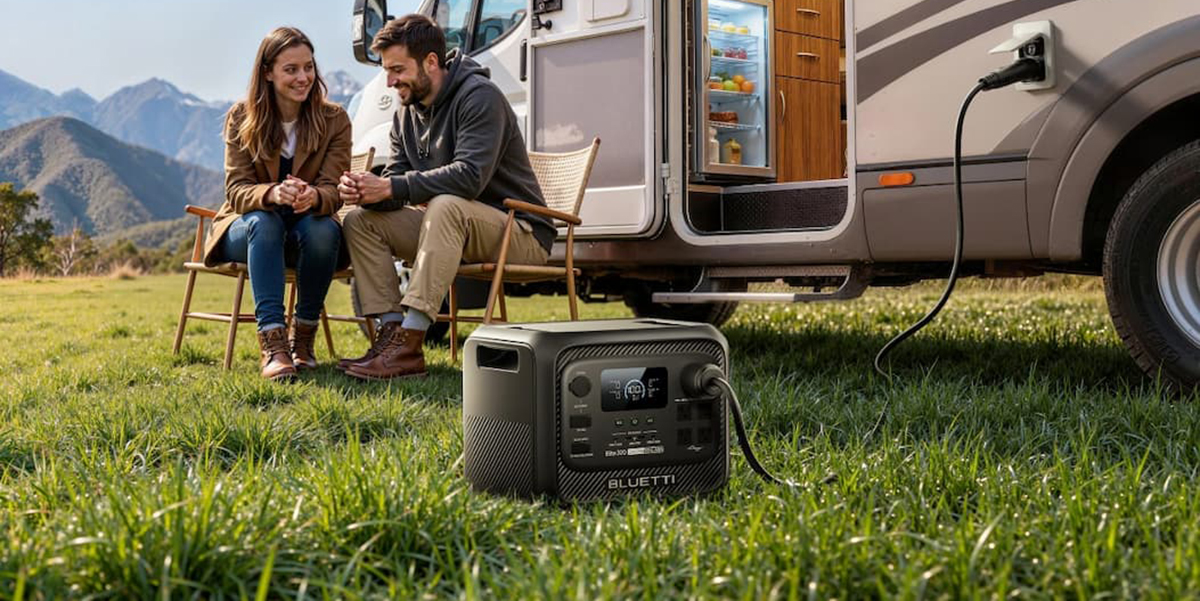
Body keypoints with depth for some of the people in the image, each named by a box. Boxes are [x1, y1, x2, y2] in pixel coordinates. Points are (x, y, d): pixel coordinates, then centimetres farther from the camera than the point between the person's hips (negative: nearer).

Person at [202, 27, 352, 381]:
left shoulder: (334, 119, -6)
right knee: (264, 221, -35)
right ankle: (273, 344, -44)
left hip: (308, 231, 0)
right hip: (246, 229, 0)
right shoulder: (241, 118, -6)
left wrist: (313, 197, -41)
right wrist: (273, 194, -38)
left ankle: (303, 339, -19)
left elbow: (332, 191, -14)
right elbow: (236, 189, -13)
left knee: (324, 229, -34)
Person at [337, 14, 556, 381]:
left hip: (521, 234, -8)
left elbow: (470, 176, -29)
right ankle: (391, 333, -16)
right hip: (455, 227, 8)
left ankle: (409, 347, -39)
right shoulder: (407, 113, 9)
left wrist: (391, 187, -29)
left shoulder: (479, 96, -16)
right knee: (360, 221, -4)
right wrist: (365, 190, -20)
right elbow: (397, 180, 4)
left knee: (446, 206, -37)